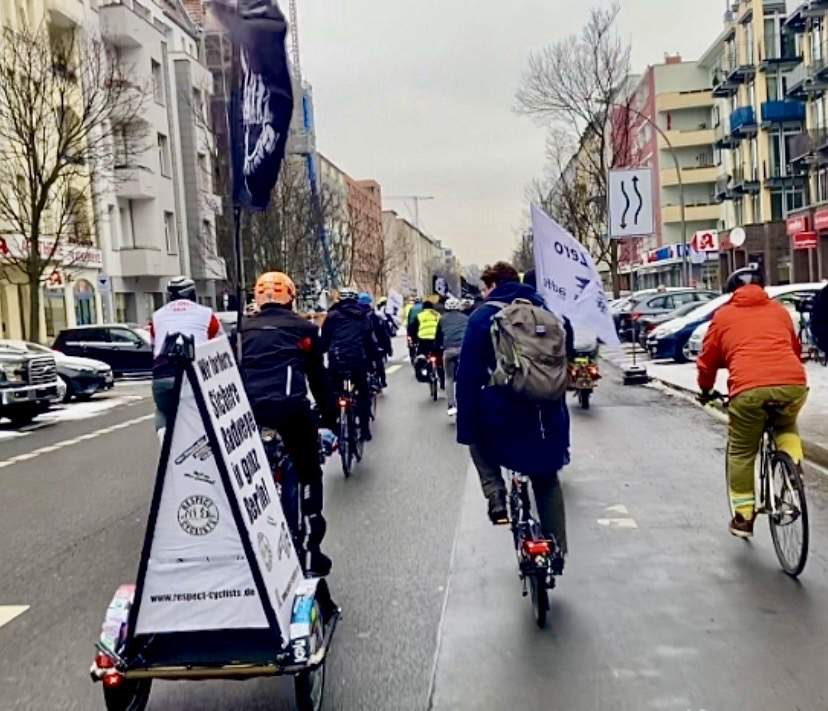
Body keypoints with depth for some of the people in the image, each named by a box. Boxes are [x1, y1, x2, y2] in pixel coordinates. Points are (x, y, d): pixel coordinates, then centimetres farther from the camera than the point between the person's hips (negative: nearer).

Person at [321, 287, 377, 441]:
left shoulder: (333, 315, 7)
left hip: (337, 359, -1)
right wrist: (372, 359, 22)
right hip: (359, 359, 2)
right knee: (363, 393, 15)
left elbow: (324, 339, 6)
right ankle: (365, 430, 15)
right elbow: (370, 341, 14)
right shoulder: (364, 316, 14)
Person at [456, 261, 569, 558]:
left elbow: (468, 376, -8)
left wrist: (465, 427, -5)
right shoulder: (546, 310, 10)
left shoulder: (483, 317, -3)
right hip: (547, 415, 4)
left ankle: (495, 494, 9)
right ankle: (557, 549, 20)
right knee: (547, 480, 20)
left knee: (478, 433, 30)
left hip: (502, 412, -3)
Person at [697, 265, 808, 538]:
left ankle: (743, 517, 18)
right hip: (794, 384, 3)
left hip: (748, 389, -3)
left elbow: (708, 359, 24)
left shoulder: (723, 315, 20)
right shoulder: (779, 310, 27)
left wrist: (706, 390, 41)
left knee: (741, 453, 15)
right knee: (786, 425, 35)